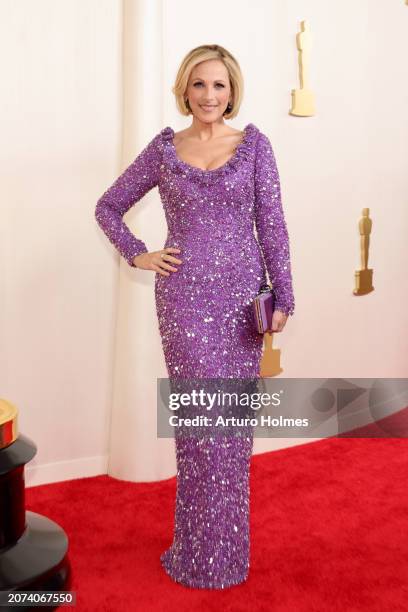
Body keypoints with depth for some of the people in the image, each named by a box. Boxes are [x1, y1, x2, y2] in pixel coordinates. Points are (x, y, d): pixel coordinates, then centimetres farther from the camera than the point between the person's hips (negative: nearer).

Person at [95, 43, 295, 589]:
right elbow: (109, 207, 14)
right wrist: (137, 256, 1)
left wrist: (283, 296, -3)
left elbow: (272, 223, 1)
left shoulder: (254, 144, 5)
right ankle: (204, 553, 18)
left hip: (242, 294, 1)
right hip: (185, 296, -1)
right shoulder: (163, 149, 5)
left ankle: (224, 544, 28)